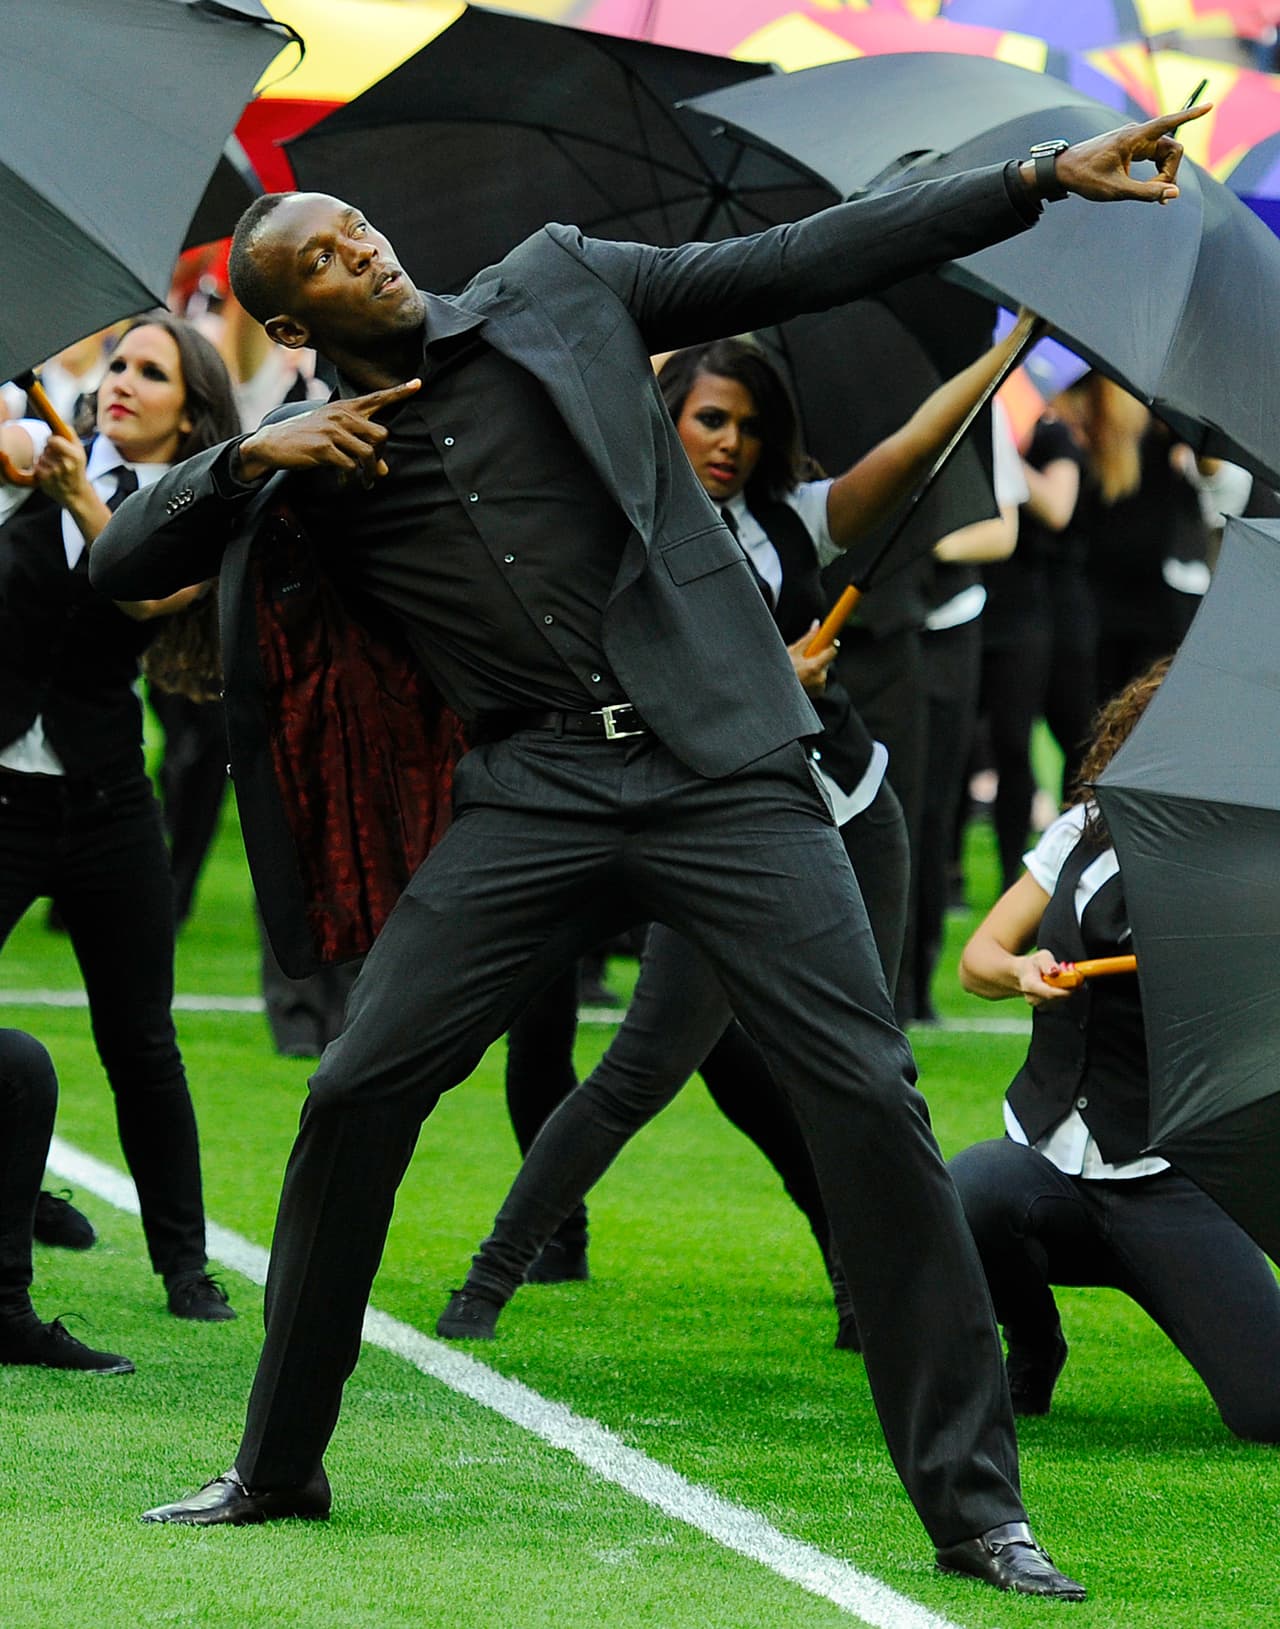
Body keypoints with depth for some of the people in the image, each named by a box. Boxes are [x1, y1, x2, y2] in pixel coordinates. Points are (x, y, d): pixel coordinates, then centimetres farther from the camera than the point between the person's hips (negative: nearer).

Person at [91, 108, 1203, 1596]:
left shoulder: (555, 292, 8)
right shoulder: (312, 467, 10)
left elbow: (808, 261, 6)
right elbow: (120, 566, 7)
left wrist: (1044, 178, 2)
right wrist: (249, 458, -9)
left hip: (720, 770, -1)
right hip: (534, 798, 2)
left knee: (867, 1097, -11)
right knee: (355, 1095, -6)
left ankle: (975, 1510, -5)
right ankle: (277, 1469, 12)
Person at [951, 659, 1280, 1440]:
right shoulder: (1089, 830, 7)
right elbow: (979, 958, 8)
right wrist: (1021, 972, -14)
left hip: (1167, 1186, -3)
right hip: (1048, 1159, 3)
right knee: (970, 1192, -35)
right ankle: (1032, 1346, -1)